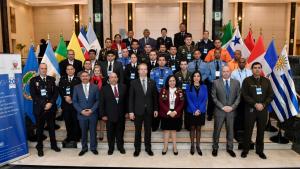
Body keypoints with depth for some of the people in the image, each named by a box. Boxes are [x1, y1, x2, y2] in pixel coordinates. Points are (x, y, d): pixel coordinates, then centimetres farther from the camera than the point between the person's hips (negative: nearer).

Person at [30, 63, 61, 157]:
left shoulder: (52, 79, 7)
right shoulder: (33, 80, 0)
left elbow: (56, 93, 2)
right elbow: (33, 95, -7)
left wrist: (51, 103, -12)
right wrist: (44, 104, -15)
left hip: (51, 107, 2)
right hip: (39, 108, -2)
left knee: (52, 127, 13)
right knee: (40, 128, 8)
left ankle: (53, 145, 28)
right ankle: (39, 147, 23)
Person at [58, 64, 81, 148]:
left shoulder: (78, 79, -1)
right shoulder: (62, 79, 12)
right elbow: (60, 90, 4)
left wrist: (71, 98, -12)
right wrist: (65, 97, -10)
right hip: (65, 104, 3)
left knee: (76, 122, 3)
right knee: (67, 122, 8)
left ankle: (75, 138, 16)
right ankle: (69, 137, 22)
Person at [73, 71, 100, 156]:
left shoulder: (95, 87, 1)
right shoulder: (76, 88, 2)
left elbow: (98, 100, 0)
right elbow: (74, 101, 1)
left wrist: (92, 110, -11)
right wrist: (81, 111, -10)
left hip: (93, 113, 0)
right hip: (81, 114, 1)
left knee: (93, 132, 9)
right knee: (83, 132, 11)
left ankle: (93, 148, 23)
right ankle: (84, 148, 26)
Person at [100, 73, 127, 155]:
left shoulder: (123, 87, 3)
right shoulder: (104, 89, -2)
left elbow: (126, 100, 5)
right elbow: (102, 103, -2)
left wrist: (127, 111, 2)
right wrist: (103, 114, -6)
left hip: (121, 114, 1)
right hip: (110, 115, -1)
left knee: (120, 132, 12)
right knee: (110, 133, 10)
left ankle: (120, 147, 29)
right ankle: (111, 148, 26)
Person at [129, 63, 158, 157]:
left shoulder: (152, 82, 3)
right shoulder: (134, 82, -2)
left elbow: (155, 97, 5)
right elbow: (131, 98, -3)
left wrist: (156, 109, 2)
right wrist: (131, 111, -7)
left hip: (149, 110, 1)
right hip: (138, 110, -1)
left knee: (148, 130, 12)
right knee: (138, 131, 9)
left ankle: (148, 148, 25)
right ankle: (137, 149, 22)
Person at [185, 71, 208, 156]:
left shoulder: (204, 87, 3)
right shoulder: (189, 87, 0)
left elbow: (205, 100, -2)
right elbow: (189, 100, -5)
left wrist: (199, 110, -14)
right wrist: (194, 110, -15)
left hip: (201, 111, 1)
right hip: (191, 111, -1)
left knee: (198, 128, 9)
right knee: (192, 128, 7)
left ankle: (198, 146, 17)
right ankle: (192, 146, 17)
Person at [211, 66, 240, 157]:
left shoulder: (236, 82, 4)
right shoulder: (216, 82, -3)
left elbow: (238, 97, 4)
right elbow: (214, 97, -4)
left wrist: (232, 107, -9)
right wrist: (222, 107, -12)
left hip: (231, 111, 2)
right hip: (219, 111, -2)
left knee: (230, 130, 11)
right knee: (217, 130, 8)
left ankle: (230, 148, 27)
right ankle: (215, 148, 23)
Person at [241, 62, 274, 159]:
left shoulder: (266, 81, 9)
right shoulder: (247, 80, 0)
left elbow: (271, 95, 5)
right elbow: (245, 95, -7)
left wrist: (263, 104, -10)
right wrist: (255, 104, -16)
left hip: (263, 109, 3)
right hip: (250, 109, -3)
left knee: (261, 131, 10)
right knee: (248, 130, 4)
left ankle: (260, 150, 24)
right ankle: (245, 150, 16)